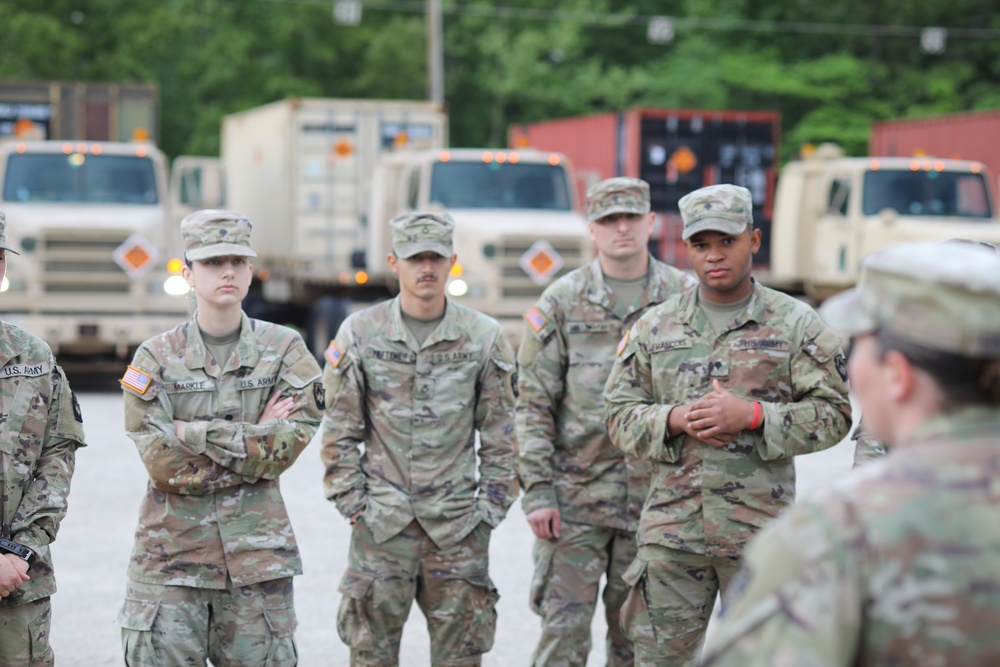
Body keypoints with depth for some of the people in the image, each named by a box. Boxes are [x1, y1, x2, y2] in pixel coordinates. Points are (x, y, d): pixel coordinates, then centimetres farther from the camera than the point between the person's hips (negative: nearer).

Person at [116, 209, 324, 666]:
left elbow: (287, 444, -11)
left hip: (256, 555, 1)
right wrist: (253, 442, -10)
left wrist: (192, 433, -13)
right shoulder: (155, 358, 0)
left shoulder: (284, 350, 3)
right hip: (170, 555, -1)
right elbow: (162, 464, -9)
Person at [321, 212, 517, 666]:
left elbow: (499, 434, 6)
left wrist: (491, 506, 2)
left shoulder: (483, 336, 2)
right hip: (381, 522, 0)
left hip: (458, 524, 0)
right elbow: (340, 432, 4)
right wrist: (351, 501, -1)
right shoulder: (360, 334, 1)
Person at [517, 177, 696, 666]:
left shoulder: (686, 298, 4)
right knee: (564, 627, -3)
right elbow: (533, 404, 0)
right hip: (576, 494, -1)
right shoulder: (561, 303, 1)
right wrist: (537, 490, -7)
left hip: (655, 493, 1)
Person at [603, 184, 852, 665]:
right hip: (671, 530, 2)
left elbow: (832, 414, -2)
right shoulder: (654, 328, 9)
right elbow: (620, 415, 9)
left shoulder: (796, 325, 1)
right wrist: (675, 419, -11)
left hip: (761, 531, -2)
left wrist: (753, 416, -15)